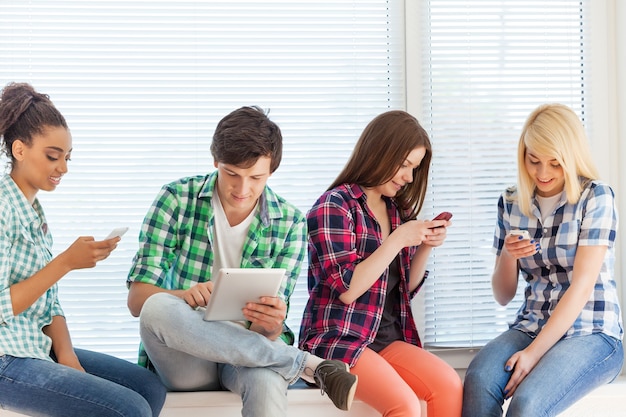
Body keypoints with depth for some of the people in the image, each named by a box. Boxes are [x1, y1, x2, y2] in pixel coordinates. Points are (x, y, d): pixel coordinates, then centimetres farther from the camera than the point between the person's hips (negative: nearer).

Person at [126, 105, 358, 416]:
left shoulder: (290, 223, 0)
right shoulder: (176, 200, -3)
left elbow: (269, 328, -3)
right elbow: (137, 299, -8)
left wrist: (270, 325, -29)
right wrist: (181, 296, -30)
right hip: (185, 361, 4)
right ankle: (305, 364, -25)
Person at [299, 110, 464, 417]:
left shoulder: (398, 211, 12)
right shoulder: (334, 206, -8)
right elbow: (347, 290, -16)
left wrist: (425, 247, 1)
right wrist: (398, 240, -17)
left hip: (388, 337, 6)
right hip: (337, 339, -6)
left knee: (450, 386, -21)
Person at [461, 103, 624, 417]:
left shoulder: (596, 197, -5)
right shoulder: (511, 203, 8)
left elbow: (582, 285, -12)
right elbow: (503, 296, 12)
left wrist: (534, 352, -18)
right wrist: (507, 256, -9)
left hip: (591, 333, -4)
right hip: (531, 327, 4)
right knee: (478, 381, -30)